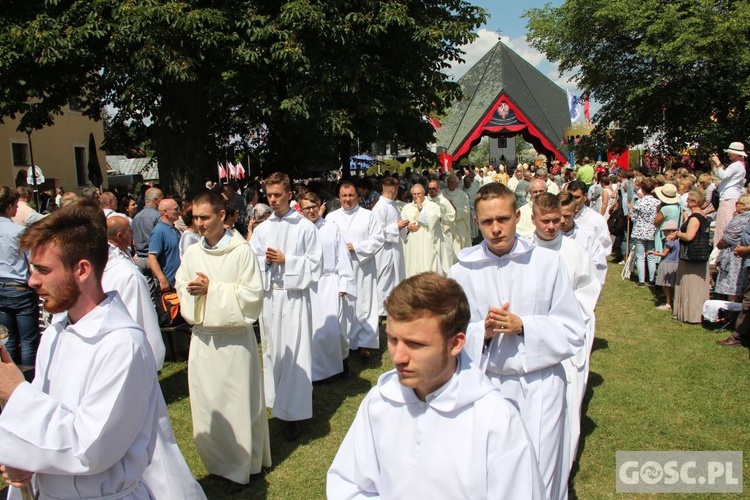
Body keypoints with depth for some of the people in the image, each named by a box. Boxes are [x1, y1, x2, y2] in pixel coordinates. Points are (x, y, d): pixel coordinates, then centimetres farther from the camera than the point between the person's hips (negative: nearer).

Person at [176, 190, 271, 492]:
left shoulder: (242, 251, -11)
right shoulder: (191, 253, 4)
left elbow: (253, 294, -14)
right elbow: (182, 288, 10)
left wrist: (212, 289, -17)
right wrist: (193, 290, -13)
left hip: (234, 338, -5)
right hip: (202, 337, 5)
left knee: (237, 402, 5)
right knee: (205, 401, 13)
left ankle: (240, 467, 22)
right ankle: (218, 461, 32)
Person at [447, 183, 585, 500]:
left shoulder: (547, 263, -4)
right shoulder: (462, 272, -3)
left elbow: (573, 334, -2)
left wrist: (524, 326, -15)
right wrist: (482, 331, -17)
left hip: (539, 387, 0)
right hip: (485, 387, 1)